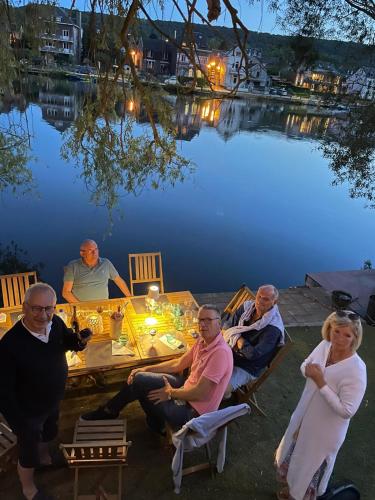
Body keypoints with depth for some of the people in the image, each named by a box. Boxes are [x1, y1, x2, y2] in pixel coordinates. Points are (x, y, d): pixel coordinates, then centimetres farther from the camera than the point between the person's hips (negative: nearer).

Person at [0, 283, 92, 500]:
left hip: (54, 401, 6)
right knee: (29, 451, 20)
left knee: (49, 434, 33)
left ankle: (44, 457, 65)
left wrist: (80, 341, -21)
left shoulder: (56, 323, -20)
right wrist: (19, 424, -21)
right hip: (28, 411, -5)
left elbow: (68, 342, 2)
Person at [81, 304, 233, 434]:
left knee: (140, 387, -1)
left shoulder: (220, 352, -29)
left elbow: (198, 393, -29)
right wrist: (145, 369, 4)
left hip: (194, 411, -8)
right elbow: (178, 364, 8)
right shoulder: (202, 341, 0)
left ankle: (110, 412, 27)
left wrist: (170, 393, -12)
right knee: (138, 379, 3)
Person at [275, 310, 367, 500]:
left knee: (312, 465, 20)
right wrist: (308, 371, -21)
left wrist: (321, 383, -32)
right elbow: (304, 365, 2)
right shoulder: (325, 345, -14)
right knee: (295, 453, 30)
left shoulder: (356, 370, -32)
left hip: (325, 430, -6)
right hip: (305, 415, 6)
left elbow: (347, 411, -31)